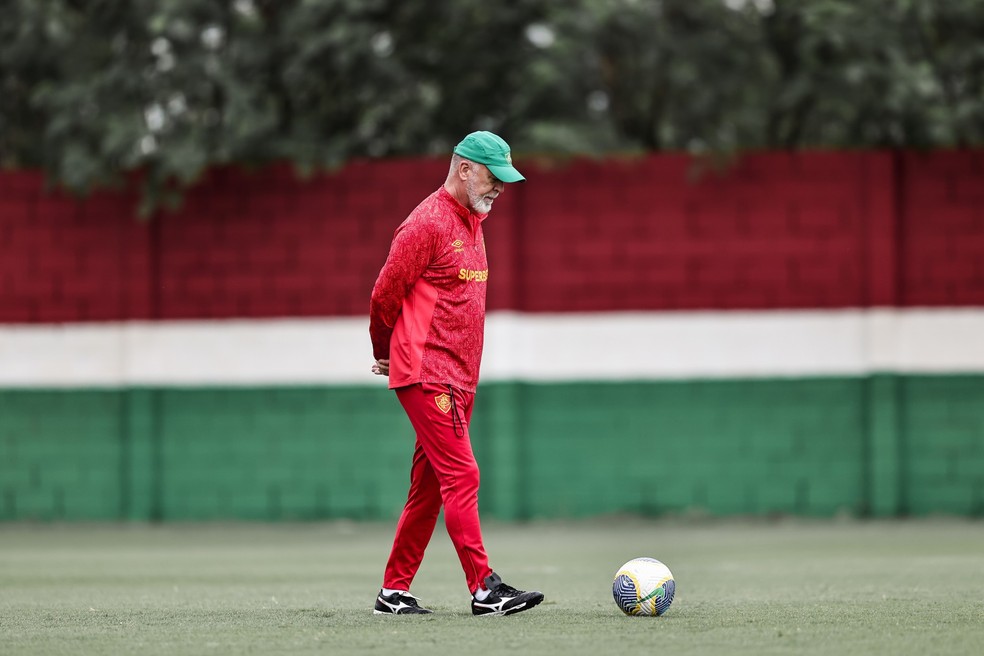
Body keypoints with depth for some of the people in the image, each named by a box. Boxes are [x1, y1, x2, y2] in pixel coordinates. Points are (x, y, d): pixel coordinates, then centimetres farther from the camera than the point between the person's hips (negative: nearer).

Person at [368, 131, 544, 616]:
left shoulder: (472, 222, 18)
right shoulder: (428, 224, -12)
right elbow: (385, 295, -9)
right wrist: (385, 354, 6)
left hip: (459, 378, 9)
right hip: (427, 376, -9)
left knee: (428, 486, 9)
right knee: (462, 476, -13)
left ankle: (394, 591, 14)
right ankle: (484, 590, -16)